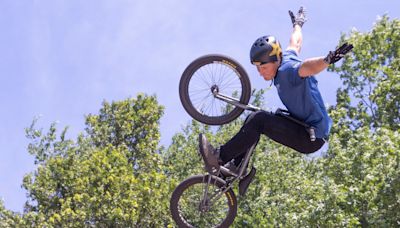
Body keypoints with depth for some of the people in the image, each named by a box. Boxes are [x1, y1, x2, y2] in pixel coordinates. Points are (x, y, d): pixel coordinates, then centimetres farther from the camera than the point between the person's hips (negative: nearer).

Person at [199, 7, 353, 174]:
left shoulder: (288, 70, -23)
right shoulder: (286, 57, 4)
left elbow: (309, 66, -45)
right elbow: (295, 44, 26)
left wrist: (328, 59, -66)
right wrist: (297, 24, 46)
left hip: (313, 137, -10)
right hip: (301, 125, 10)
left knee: (258, 120, -22)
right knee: (253, 120, 11)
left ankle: (220, 158, -15)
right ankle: (236, 168, 13)